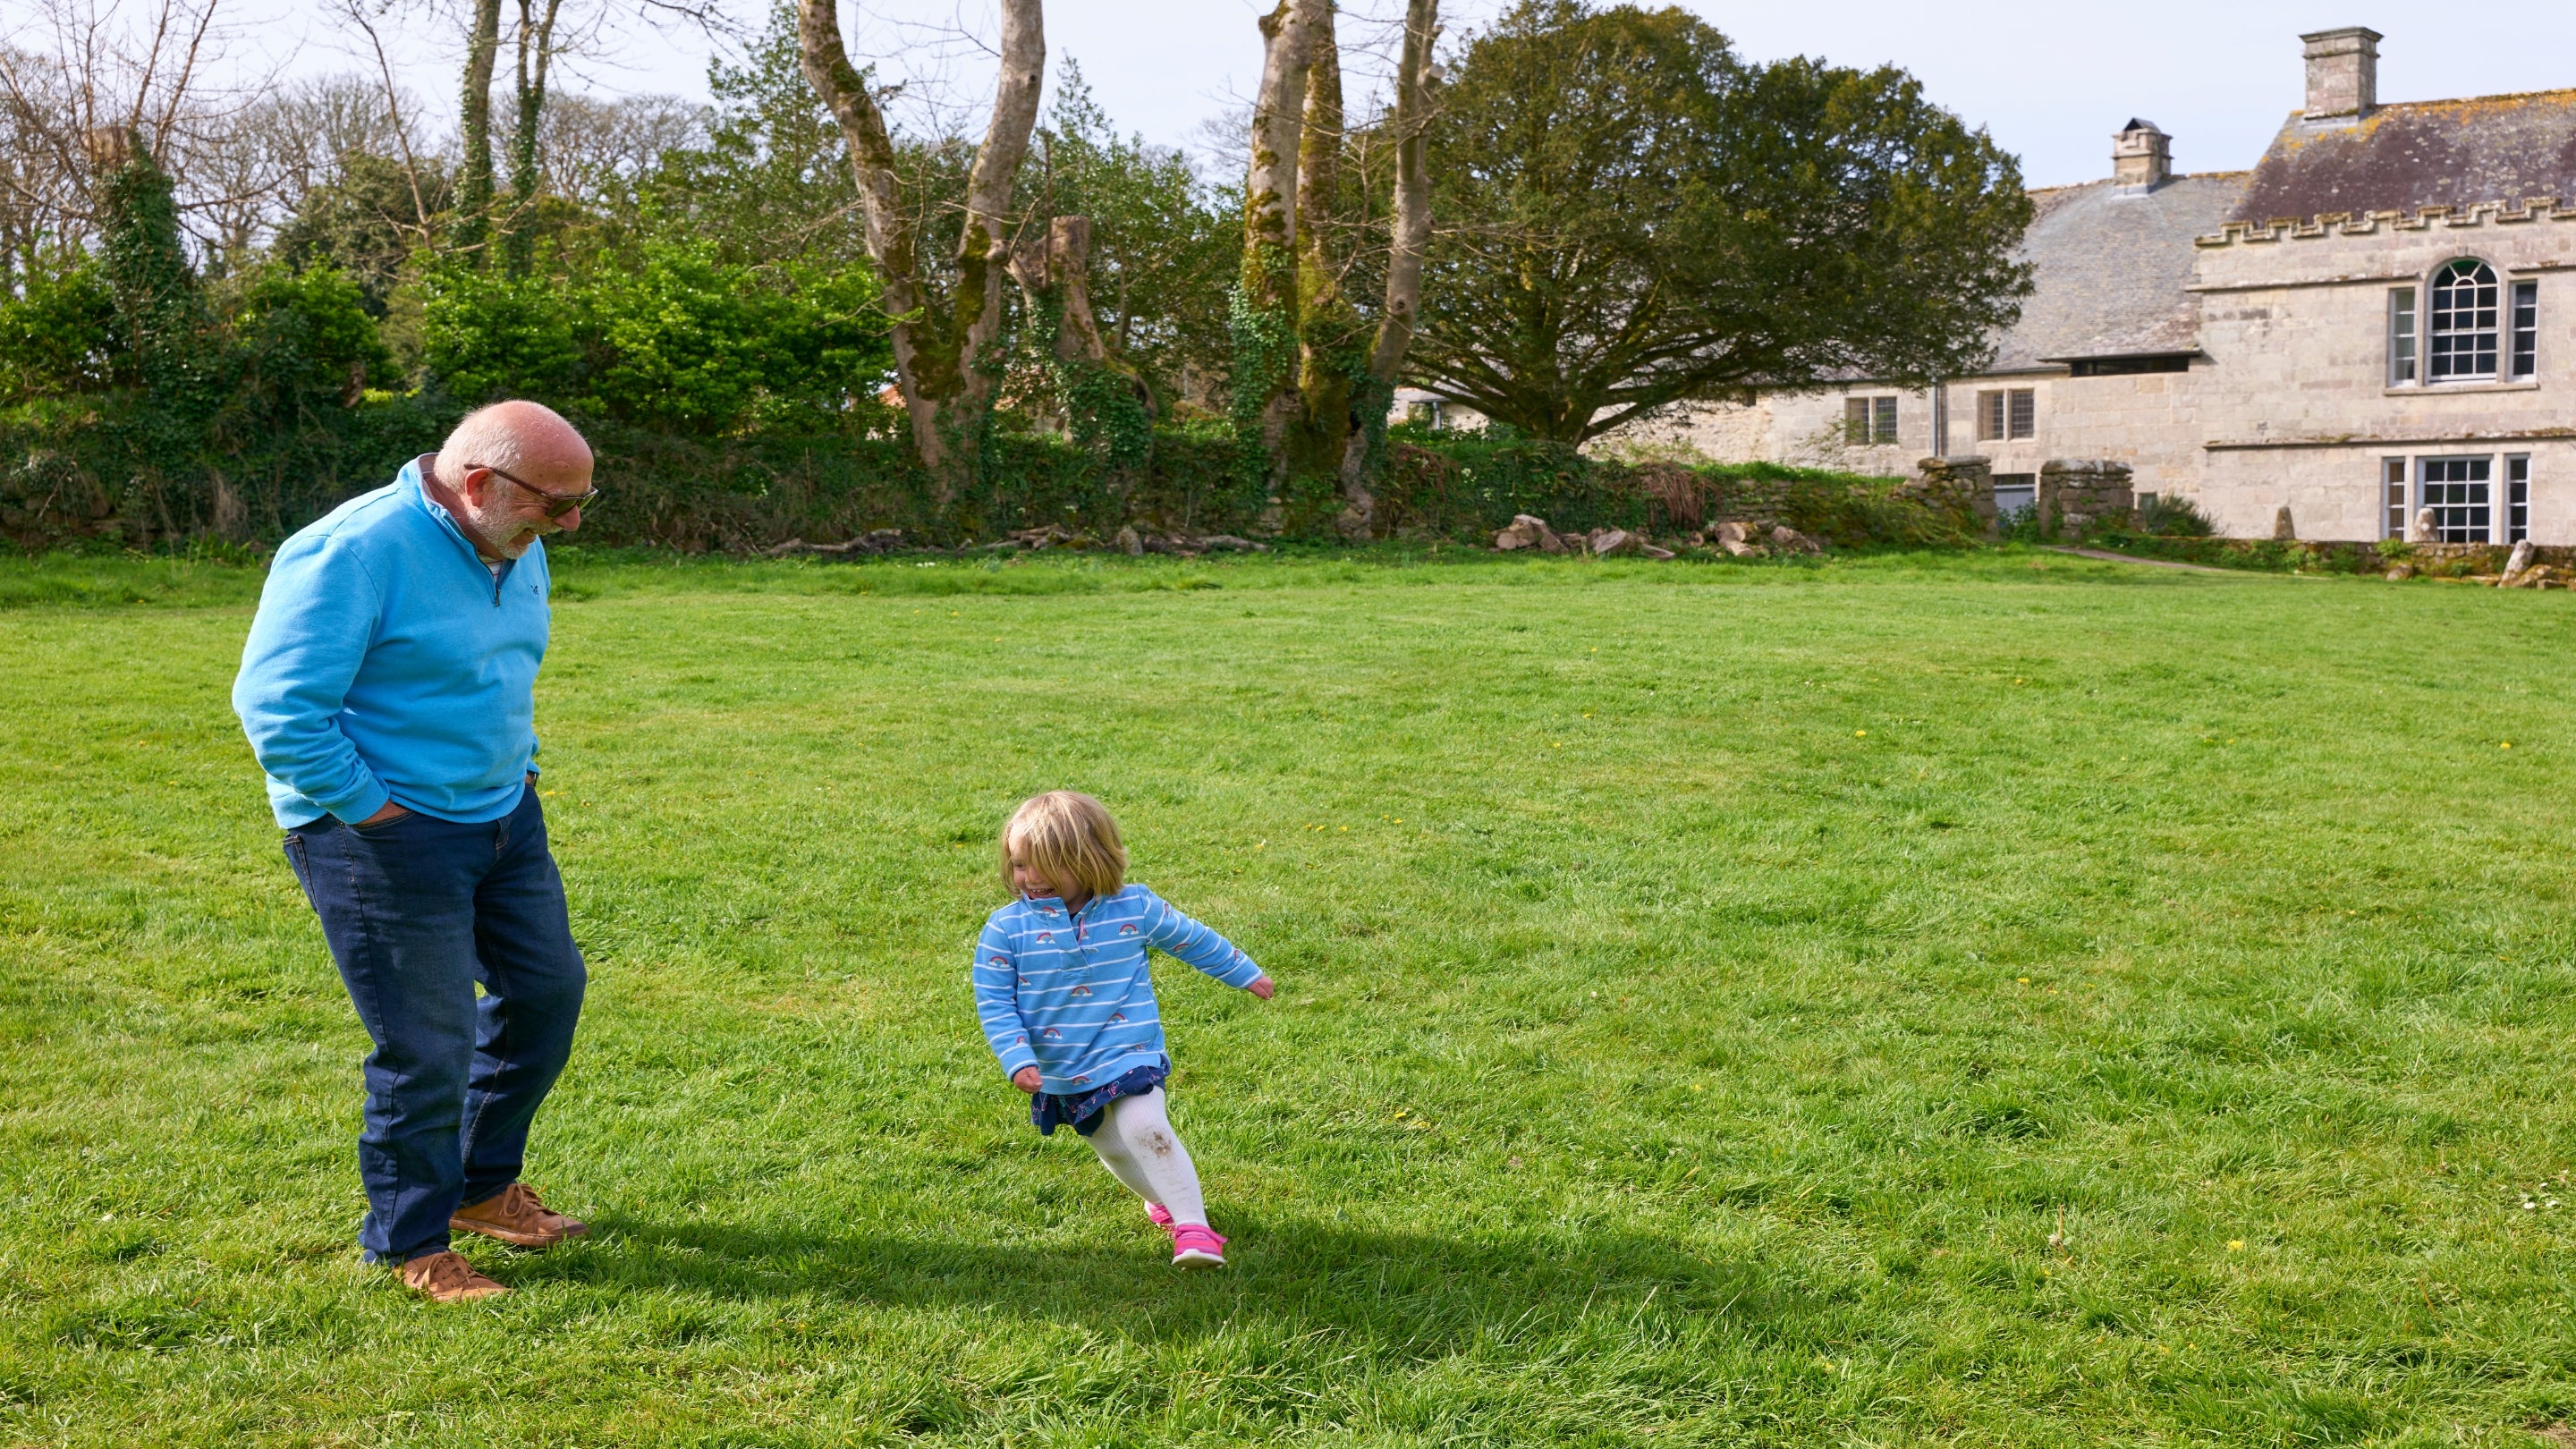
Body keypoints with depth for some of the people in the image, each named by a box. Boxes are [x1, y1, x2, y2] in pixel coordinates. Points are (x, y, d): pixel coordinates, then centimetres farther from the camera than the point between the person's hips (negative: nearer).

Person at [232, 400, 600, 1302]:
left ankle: (482, 1186, 36)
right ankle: (411, 1245, 19)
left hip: (504, 814, 9)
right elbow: (277, 708, -23)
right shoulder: (355, 551, -22)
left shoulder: (516, 550, 5)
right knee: (427, 1047, -2)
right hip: (387, 835, -9)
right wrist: (371, 808, -19)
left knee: (546, 990, 15)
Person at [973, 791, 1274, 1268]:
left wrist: (1245, 973, 19)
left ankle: (1194, 1227, -17)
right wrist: (1017, 1062, -19)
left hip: (1130, 1056, -3)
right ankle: (1162, 1196, 45)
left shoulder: (1135, 907, -9)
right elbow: (994, 1002, -7)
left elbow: (1192, 939, 8)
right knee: (1112, 1148, 17)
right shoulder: (1006, 927, -11)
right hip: (1061, 1074, 3)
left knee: (1144, 1127, -24)